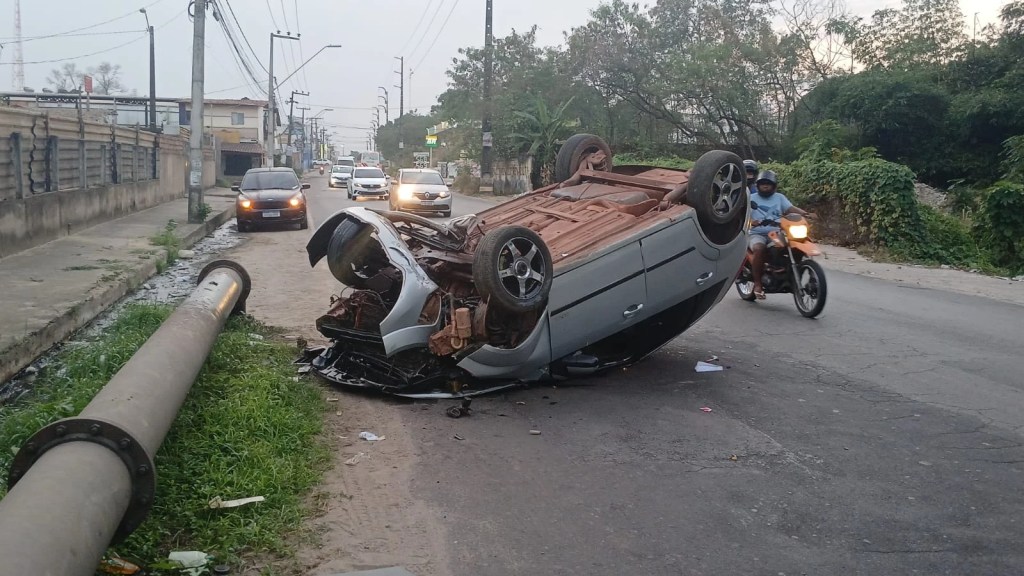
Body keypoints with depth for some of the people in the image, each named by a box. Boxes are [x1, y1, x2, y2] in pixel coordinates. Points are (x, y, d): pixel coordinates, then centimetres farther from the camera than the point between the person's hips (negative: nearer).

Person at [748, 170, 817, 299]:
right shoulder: (752, 198, 9)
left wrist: (805, 213, -19)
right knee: (760, 249, -36)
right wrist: (750, 220, -30)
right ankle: (757, 283, -27)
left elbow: (791, 208, 1)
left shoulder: (779, 197, 17)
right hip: (757, 234, -3)